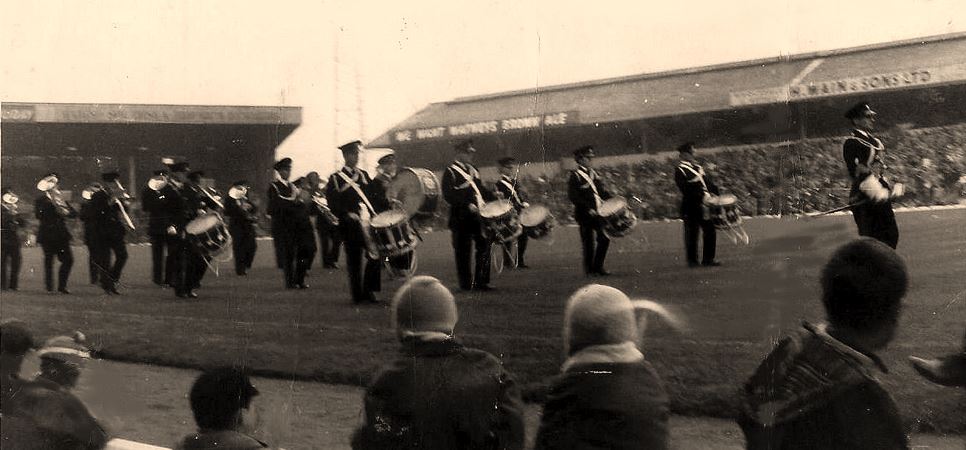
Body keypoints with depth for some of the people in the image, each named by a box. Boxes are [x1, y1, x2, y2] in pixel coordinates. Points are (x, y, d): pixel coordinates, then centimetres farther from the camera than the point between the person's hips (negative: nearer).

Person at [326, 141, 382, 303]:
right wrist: (347, 214, -20)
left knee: (376, 256, 0)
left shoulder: (364, 175, 17)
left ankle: (368, 291, 13)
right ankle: (358, 295, 7)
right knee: (354, 260, -2)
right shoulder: (336, 178, 1)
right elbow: (333, 203, -7)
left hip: (369, 222, 5)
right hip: (351, 225, -5)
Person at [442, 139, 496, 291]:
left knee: (484, 245, 6)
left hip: (478, 215, 7)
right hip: (461, 219, -7)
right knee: (464, 251, -1)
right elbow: (448, 195, -17)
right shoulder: (451, 172, -8)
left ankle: (481, 281, 13)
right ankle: (466, 283, 7)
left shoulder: (472, 170, 16)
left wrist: (495, 199, 9)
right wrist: (467, 205, -26)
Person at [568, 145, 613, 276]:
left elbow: (603, 191, 15)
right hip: (585, 215, -7)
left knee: (604, 239, 4)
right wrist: (588, 209, -21)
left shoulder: (593, 174, 14)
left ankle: (598, 267, 16)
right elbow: (573, 197, -15)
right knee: (589, 243, -2)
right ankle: (590, 270, 10)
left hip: (597, 213, 7)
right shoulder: (575, 176, -8)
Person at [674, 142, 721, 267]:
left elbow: (708, 182, 18)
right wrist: (701, 195, -25)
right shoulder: (680, 171, -8)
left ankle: (708, 259, 16)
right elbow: (685, 189, -19)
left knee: (710, 231, 7)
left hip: (705, 205, 7)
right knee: (692, 234, 0)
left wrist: (716, 193, 5)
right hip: (691, 208, -7)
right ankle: (692, 261, 9)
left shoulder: (698, 167, 17)